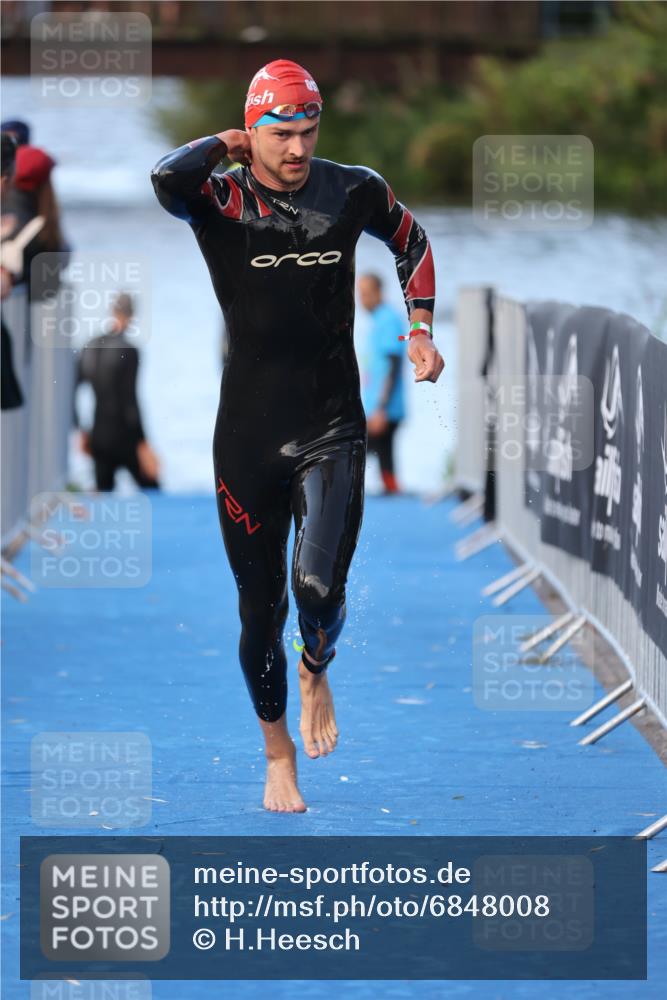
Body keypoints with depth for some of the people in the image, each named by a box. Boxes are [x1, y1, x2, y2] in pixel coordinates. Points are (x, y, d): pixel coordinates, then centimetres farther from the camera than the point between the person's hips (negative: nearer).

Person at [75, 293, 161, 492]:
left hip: (98, 438, 6)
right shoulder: (128, 352, -14)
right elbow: (129, 401, -18)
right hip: (125, 438, -6)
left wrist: (82, 433, 17)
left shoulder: (90, 348, 4)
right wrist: (143, 445, -14)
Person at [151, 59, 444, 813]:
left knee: (319, 589, -16)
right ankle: (278, 756, 27)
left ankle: (316, 674, 19)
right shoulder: (221, 201, -9)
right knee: (261, 609, 7)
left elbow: (410, 242, 21)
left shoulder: (352, 192, -1)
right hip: (248, 434, -1)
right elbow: (167, 178, -33)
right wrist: (227, 147, -14)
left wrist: (420, 332, 15)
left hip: (332, 432, 1)